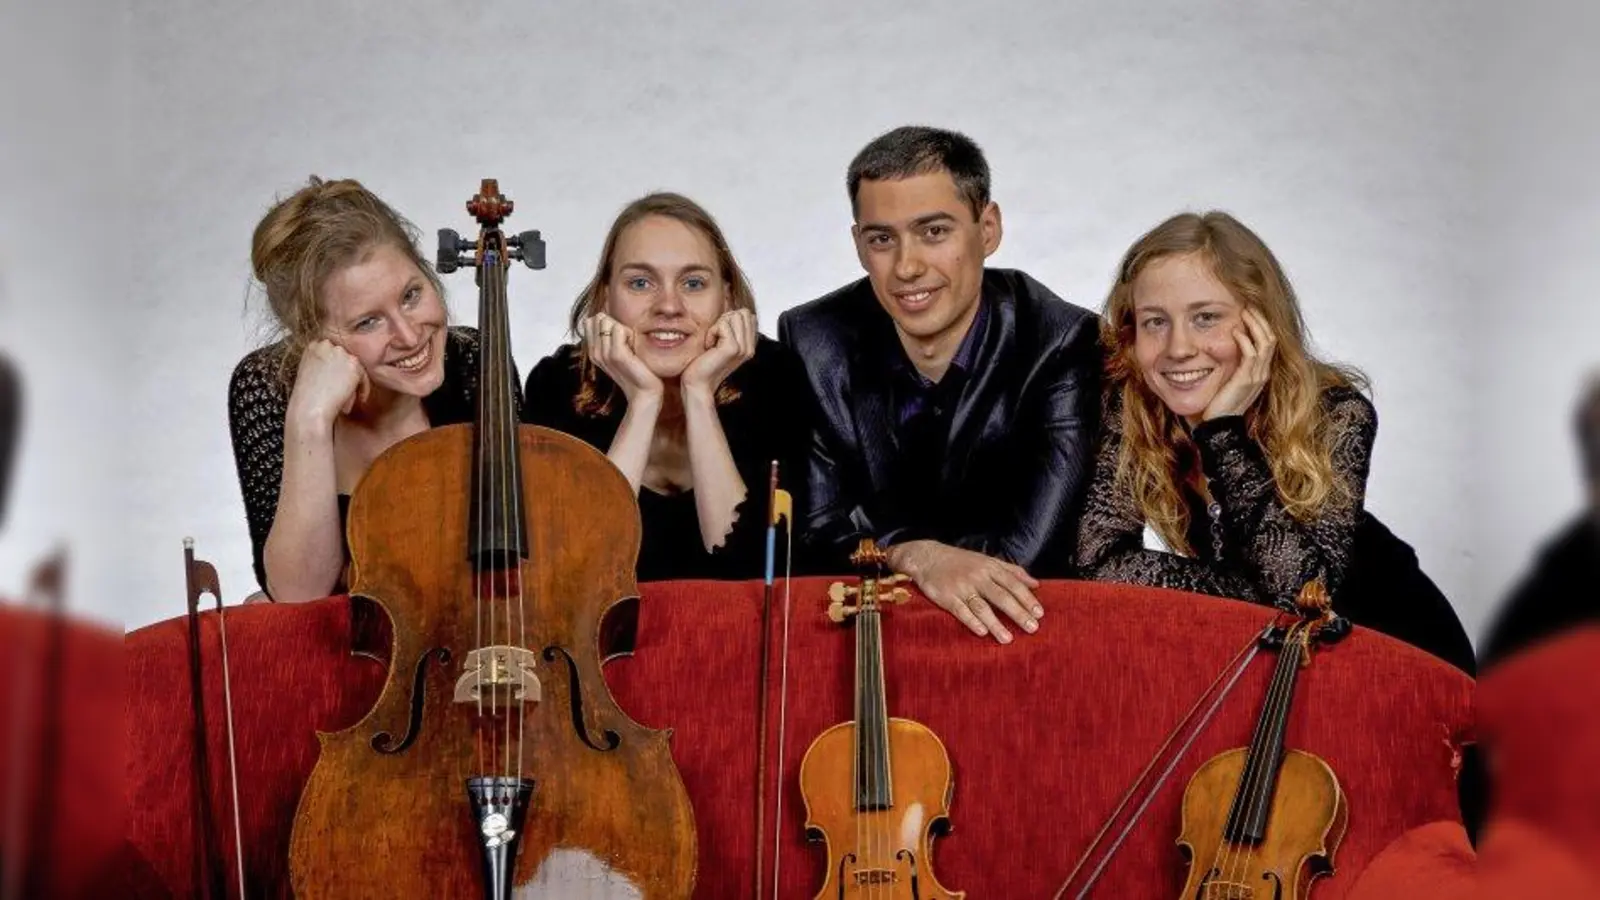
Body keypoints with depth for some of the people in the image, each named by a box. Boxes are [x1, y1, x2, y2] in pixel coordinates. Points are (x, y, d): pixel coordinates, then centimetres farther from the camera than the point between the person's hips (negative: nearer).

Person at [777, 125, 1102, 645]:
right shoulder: (811, 344, -4)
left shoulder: (1063, 347, -12)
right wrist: (917, 556, -25)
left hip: (1013, 633, -1)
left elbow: (1027, 552, -18)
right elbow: (815, 527, -8)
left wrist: (879, 544, -14)